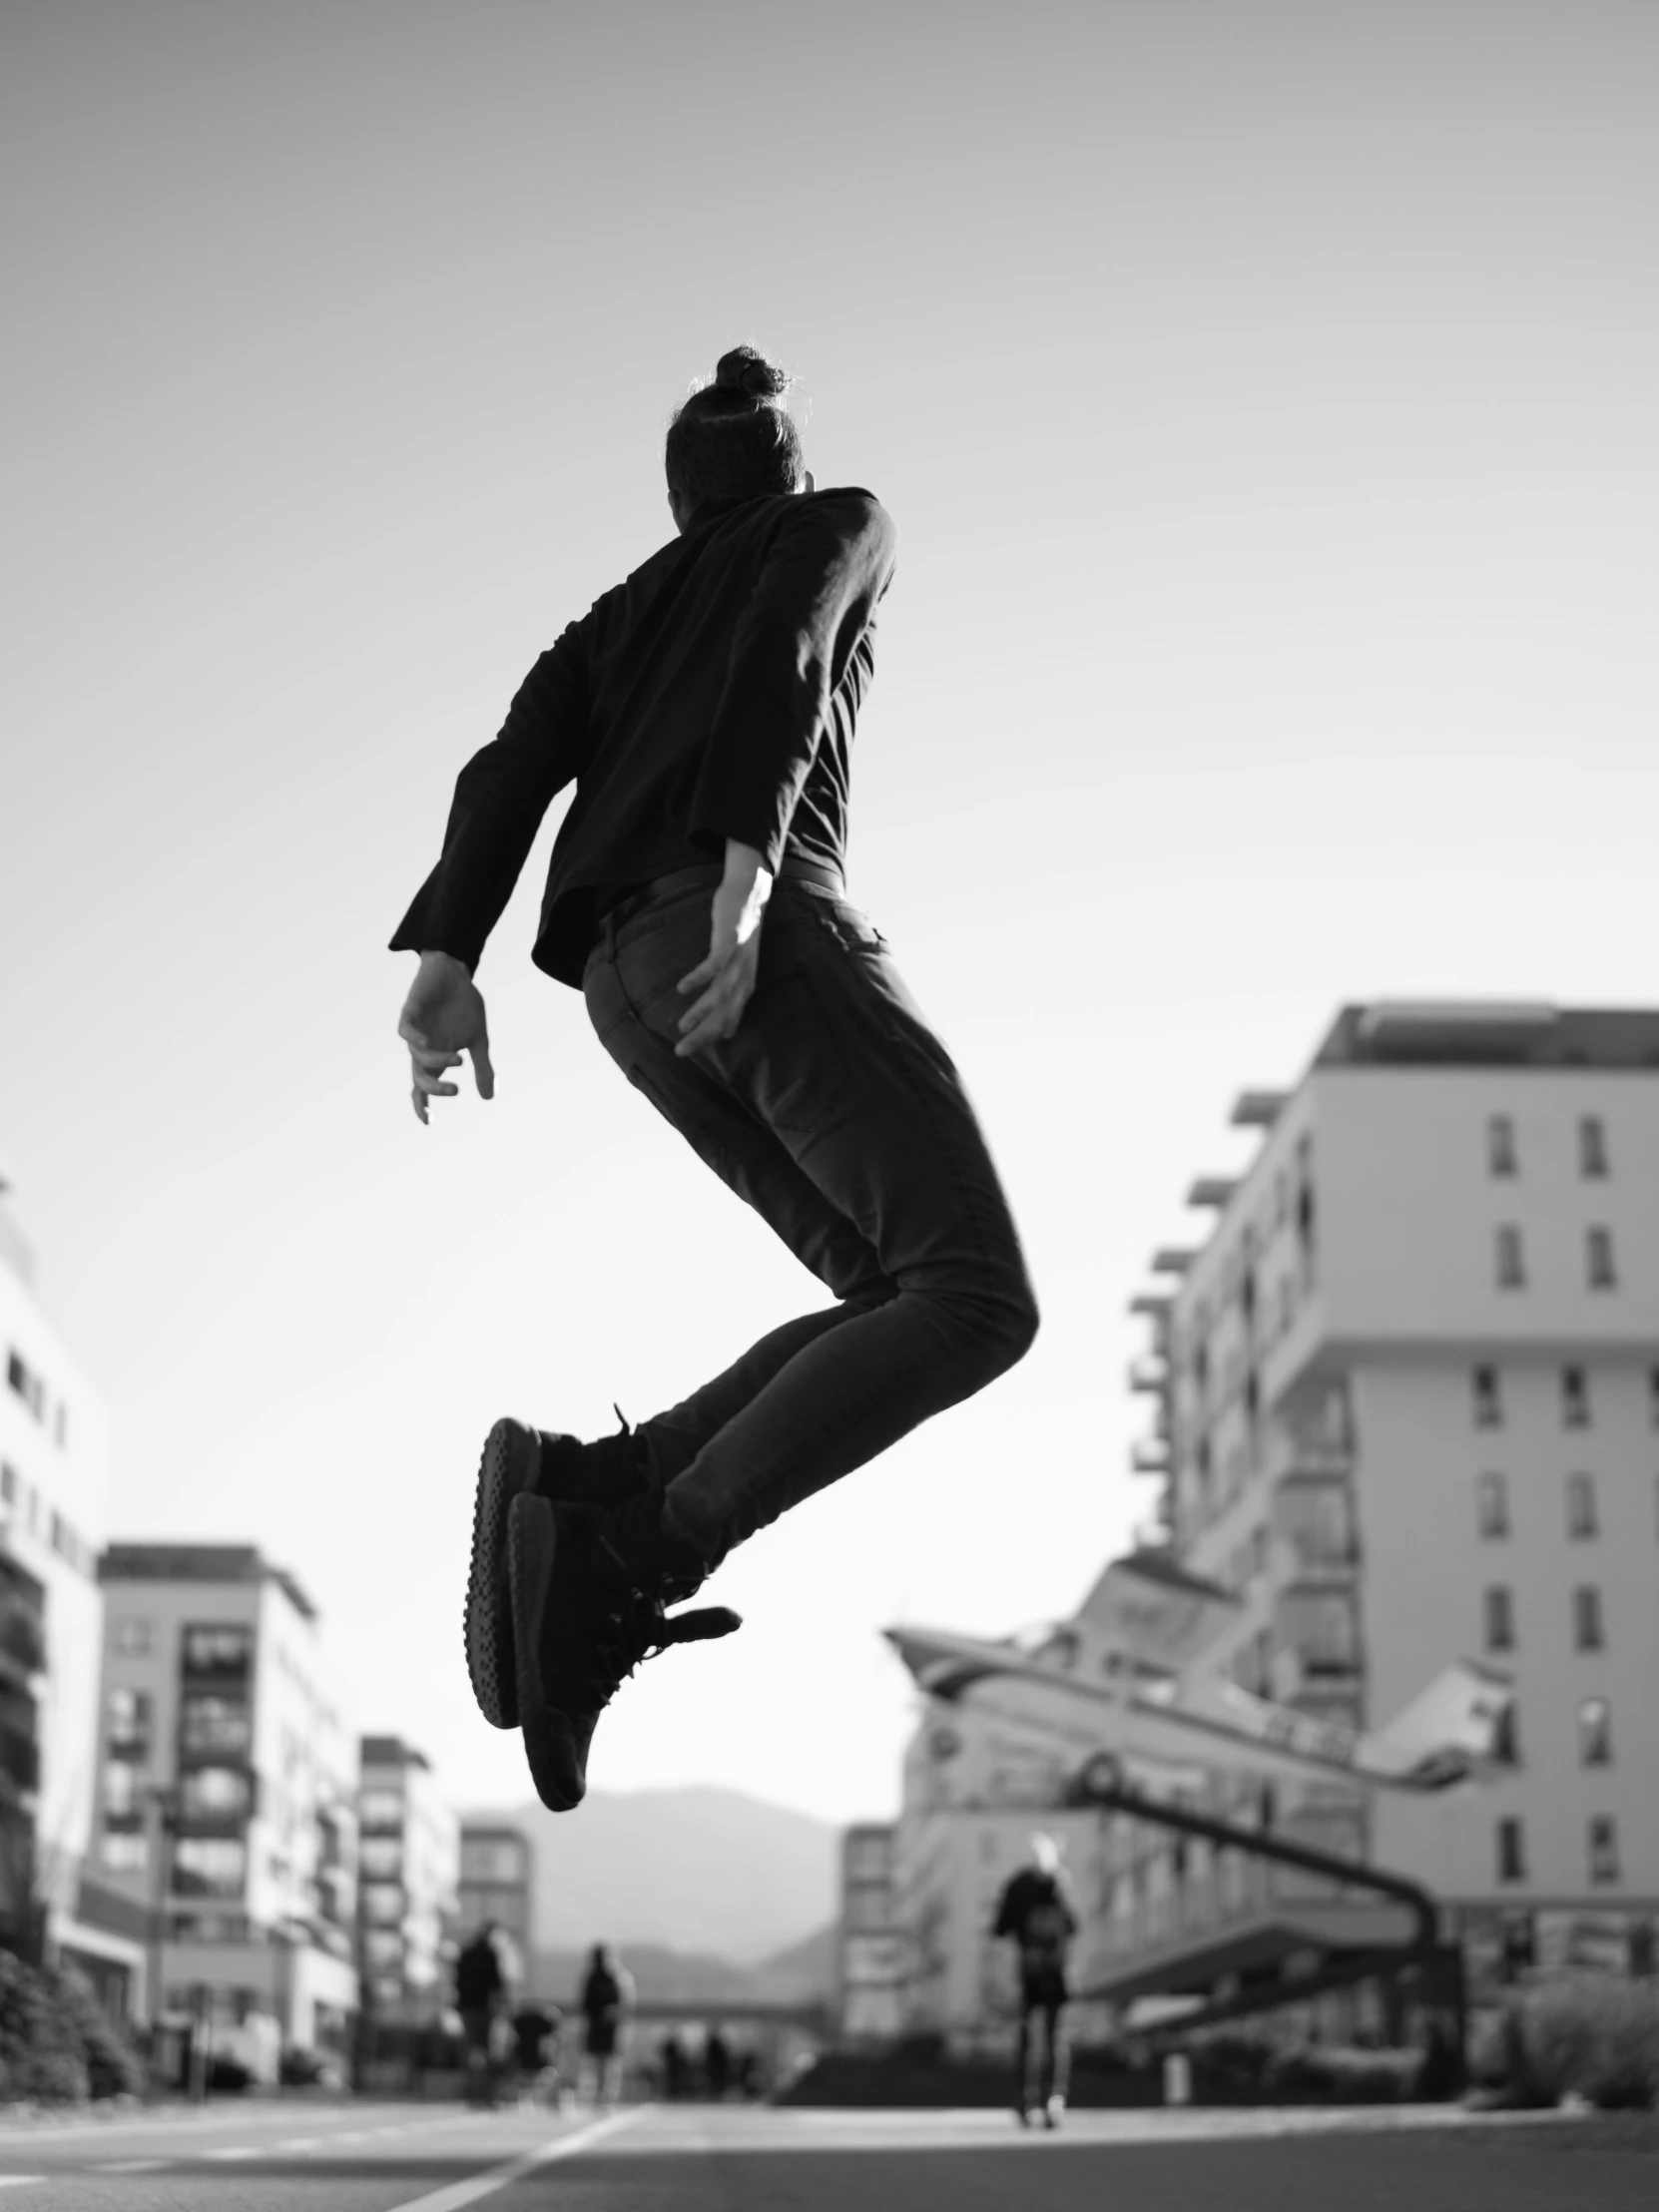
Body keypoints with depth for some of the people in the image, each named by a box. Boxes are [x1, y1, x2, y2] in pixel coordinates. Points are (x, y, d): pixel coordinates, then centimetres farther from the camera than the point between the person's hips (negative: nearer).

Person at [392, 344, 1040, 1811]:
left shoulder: (618, 619, 34)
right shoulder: (844, 525, 20)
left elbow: (512, 768, 15)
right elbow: (785, 653, -4)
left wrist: (445, 958, 1)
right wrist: (748, 864, -19)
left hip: (629, 988, 7)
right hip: (765, 932, -7)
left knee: (904, 1305, 6)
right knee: (981, 1303, -13)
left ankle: (584, 1489, -14)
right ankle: (638, 1555, -27)